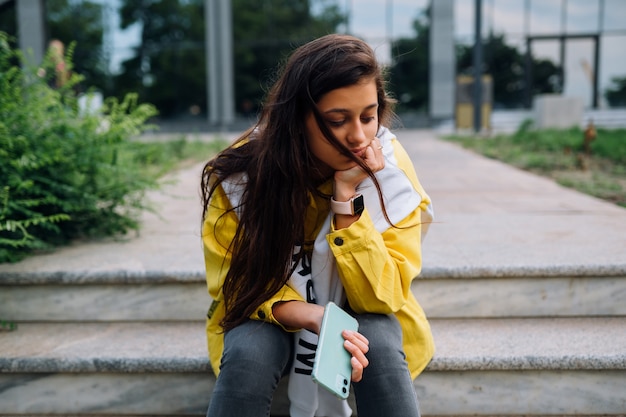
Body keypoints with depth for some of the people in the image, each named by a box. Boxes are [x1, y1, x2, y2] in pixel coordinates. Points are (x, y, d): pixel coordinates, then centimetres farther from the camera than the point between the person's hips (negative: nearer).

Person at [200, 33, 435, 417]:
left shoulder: (389, 167, -21)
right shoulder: (241, 174, -22)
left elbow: (383, 297, -20)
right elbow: (237, 285, -13)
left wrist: (346, 196, -32)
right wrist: (311, 317, -33)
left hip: (361, 317, 1)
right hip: (270, 318, 0)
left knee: (380, 346, -31)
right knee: (249, 352, -31)